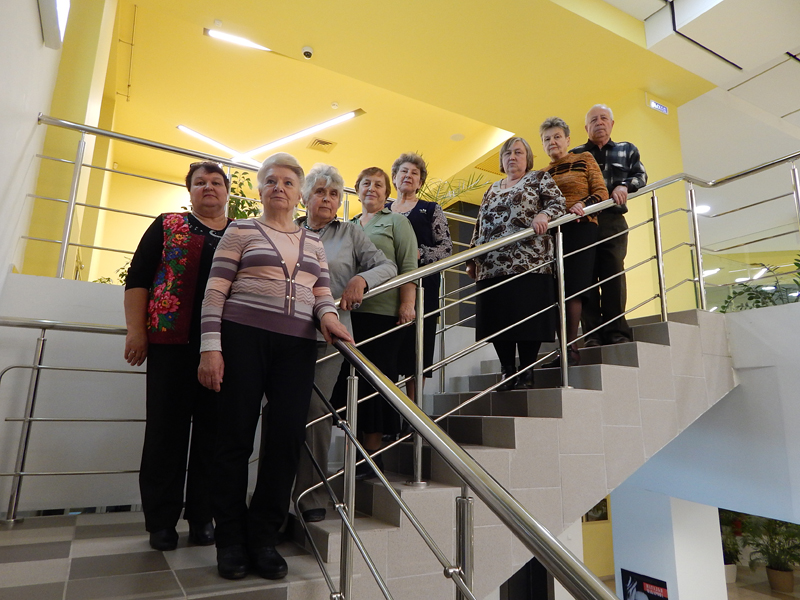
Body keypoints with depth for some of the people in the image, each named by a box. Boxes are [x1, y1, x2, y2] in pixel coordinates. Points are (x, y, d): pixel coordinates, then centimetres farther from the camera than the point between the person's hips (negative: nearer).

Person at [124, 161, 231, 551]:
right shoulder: (168, 225, 11)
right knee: (167, 427, 3)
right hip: (172, 341, -1)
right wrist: (136, 330, -4)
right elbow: (138, 278, 5)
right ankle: (161, 520, 16)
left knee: (212, 430, 4)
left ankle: (202, 516, 16)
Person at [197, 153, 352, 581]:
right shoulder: (241, 231, 7)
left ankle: (264, 538, 16)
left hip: (297, 346, 4)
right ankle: (231, 541, 17)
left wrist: (327, 314, -7)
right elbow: (215, 290, 1)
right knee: (236, 438, 0)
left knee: (287, 438, 0)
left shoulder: (313, 241, 19)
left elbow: (321, 293, 17)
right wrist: (210, 347, -9)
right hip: (243, 337, -3)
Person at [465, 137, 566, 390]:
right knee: (497, 320, 1)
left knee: (527, 317, -7)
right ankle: (507, 371, 11)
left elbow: (558, 203, 1)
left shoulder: (540, 178, 13)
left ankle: (527, 370, 6)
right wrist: (472, 259, 17)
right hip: (492, 266, 5)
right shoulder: (492, 190, 26)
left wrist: (544, 215, -21)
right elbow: (479, 226, 24)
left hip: (528, 262, -4)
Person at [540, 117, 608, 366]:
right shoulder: (543, 174, 21)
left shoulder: (584, 159, 12)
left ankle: (571, 349, -9)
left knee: (572, 286, -12)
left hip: (580, 228, -4)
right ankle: (564, 349, 0)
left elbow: (601, 192, 2)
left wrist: (584, 204, -17)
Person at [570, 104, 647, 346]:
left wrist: (624, 185, -12)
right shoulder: (575, 154, 18)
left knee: (614, 272, -7)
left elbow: (641, 176, 11)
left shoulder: (627, 150, 22)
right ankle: (592, 333, -5)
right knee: (587, 275, -5)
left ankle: (617, 331, -4)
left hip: (613, 220, 1)